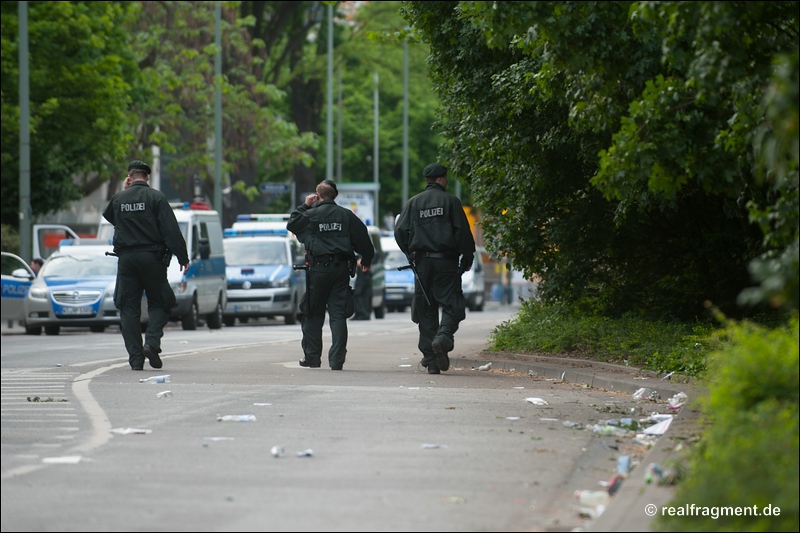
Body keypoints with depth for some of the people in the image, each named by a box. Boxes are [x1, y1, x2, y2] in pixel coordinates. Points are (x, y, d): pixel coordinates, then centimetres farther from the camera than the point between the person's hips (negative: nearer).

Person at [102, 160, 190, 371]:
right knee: (158, 304, 9)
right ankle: (152, 342, -13)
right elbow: (171, 230, -9)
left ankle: (135, 357, 0)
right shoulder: (156, 197, -3)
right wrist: (183, 258, -7)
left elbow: (109, 216, 28)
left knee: (129, 308, 5)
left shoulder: (119, 198, 5)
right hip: (151, 257, -2)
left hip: (126, 258, 2)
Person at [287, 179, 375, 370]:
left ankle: (312, 357, 11)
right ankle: (337, 360, -5)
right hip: (341, 268, 2)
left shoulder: (311, 215, -4)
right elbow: (362, 238, 7)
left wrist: (304, 206, 18)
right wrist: (367, 260, 21)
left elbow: (291, 224, 11)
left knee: (313, 314, 9)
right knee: (338, 315, 2)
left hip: (318, 268, -2)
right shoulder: (346, 215, 4)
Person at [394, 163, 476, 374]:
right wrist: (467, 257, 3)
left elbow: (400, 231, 2)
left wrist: (410, 254, 14)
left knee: (426, 311, 7)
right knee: (452, 306, 0)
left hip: (422, 262, 3)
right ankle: (443, 337, -29)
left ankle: (431, 360, 4)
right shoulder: (450, 201, 0)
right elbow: (463, 232, -5)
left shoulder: (413, 203, 8)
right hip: (446, 261, -3)